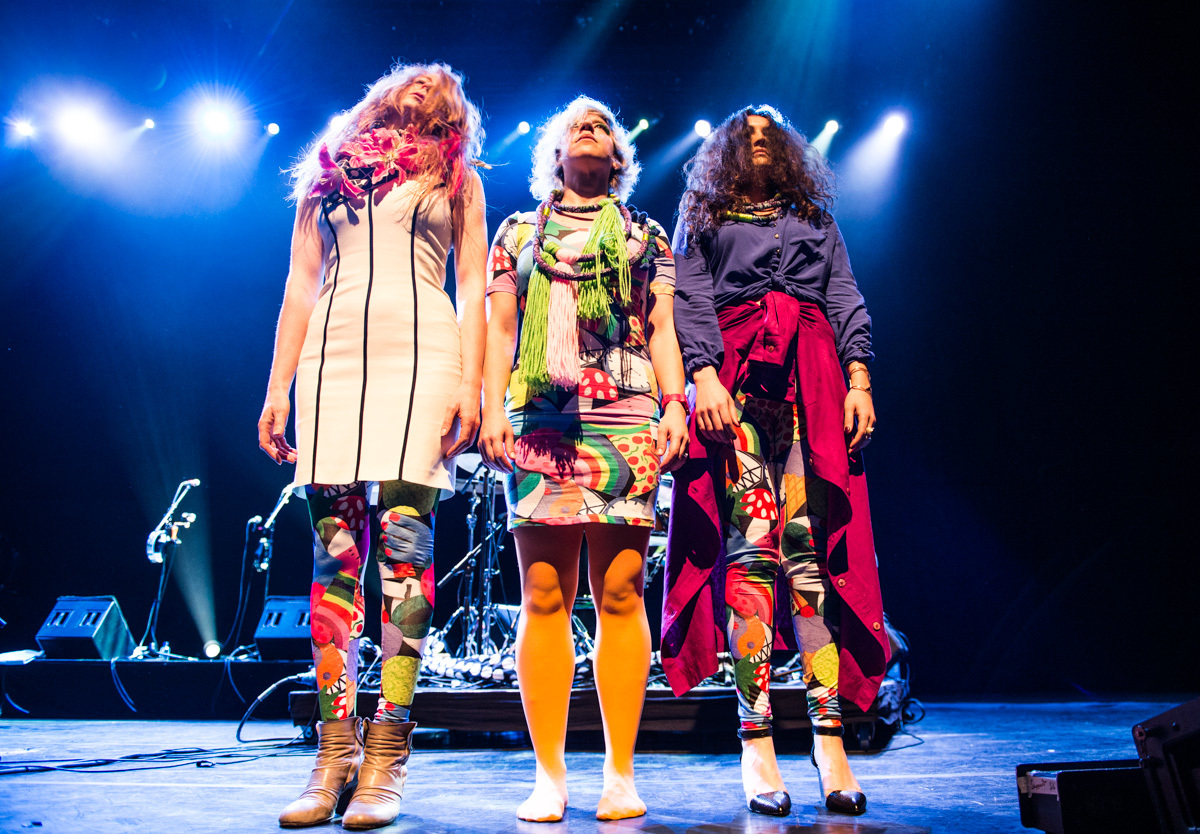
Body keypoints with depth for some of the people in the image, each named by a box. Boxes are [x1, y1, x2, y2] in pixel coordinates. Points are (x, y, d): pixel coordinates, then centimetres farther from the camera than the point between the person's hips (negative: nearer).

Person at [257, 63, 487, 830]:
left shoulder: (456, 179, 20)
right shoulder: (329, 170, 24)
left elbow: (473, 288, 8)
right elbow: (301, 284, 17)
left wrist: (469, 384, -7)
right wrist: (278, 387, 7)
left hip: (422, 353, -2)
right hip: (334, 354, 2)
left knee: (403, 541, -12)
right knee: (335, 548, -4)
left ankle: (386, 762, -9)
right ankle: (335, 754, 1)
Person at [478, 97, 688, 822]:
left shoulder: (647, 236, 22)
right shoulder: (518, 232, 22)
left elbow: (662, 327, 12)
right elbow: (499, 326, 14)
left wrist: (674, 403, -2)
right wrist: (492, 408, 1)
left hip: (626, 418, 0)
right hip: (539, 417, 1)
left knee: (621, 594, -4)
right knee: (544, 595, -3)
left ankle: (621, 775, 5)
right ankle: (549, 774, 6)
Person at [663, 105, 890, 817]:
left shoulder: (818, 222, 29)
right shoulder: (704, 219, 23)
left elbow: (847, 302, 16)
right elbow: (690, 299, 7)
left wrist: (859, 380, 0)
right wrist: (704, 376, -11)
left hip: (813, 383, 2)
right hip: (736, 377, -2)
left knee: (810, 545, -9)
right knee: (750, 544, -13)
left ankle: (829, 738, -9)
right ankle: (756, 742, -12)